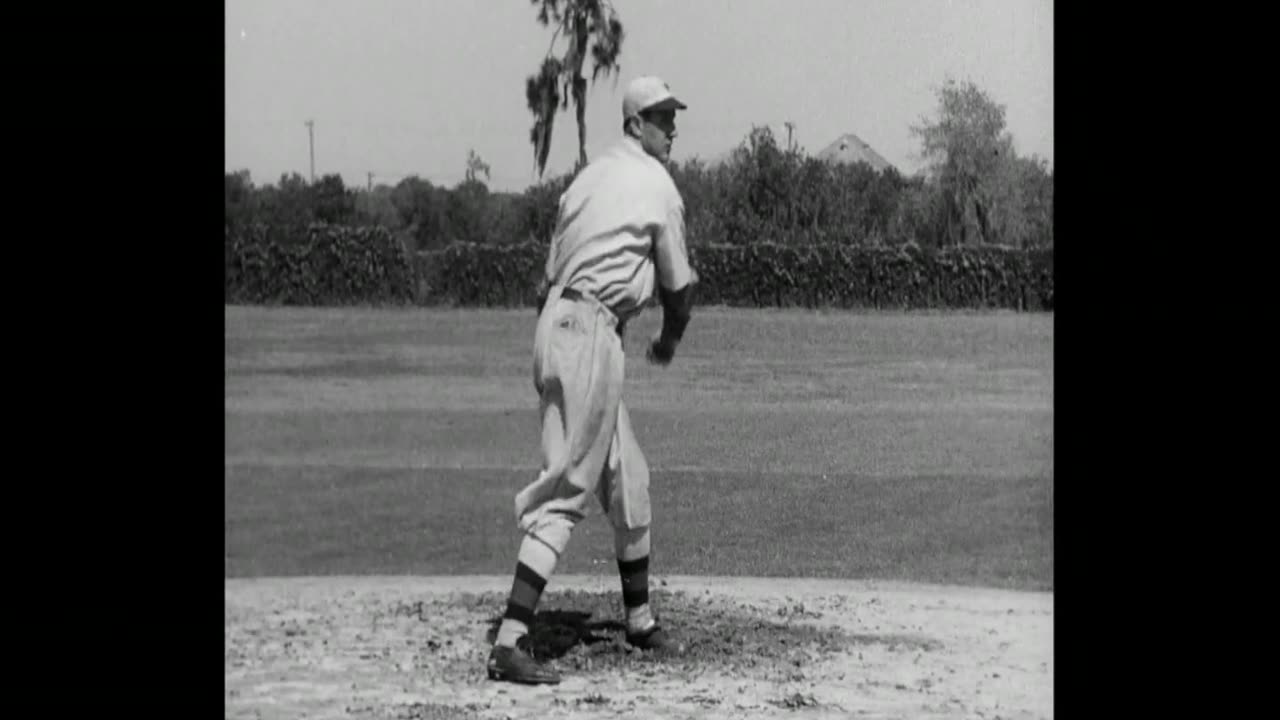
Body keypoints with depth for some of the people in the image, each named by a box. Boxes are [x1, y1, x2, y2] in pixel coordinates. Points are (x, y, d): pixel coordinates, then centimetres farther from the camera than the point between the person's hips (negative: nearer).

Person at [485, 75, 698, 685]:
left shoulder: (590, 176, 20)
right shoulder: (657, 185, -3)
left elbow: (550, 277, 16)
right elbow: (679, 290, 4)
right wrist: (669, 342, 23)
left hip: (554, 322, 9)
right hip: (591, 331, -9)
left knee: (627, 480, 20)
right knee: (568, 491, -12)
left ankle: (640, 620, 33)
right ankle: (509, 641, -20)